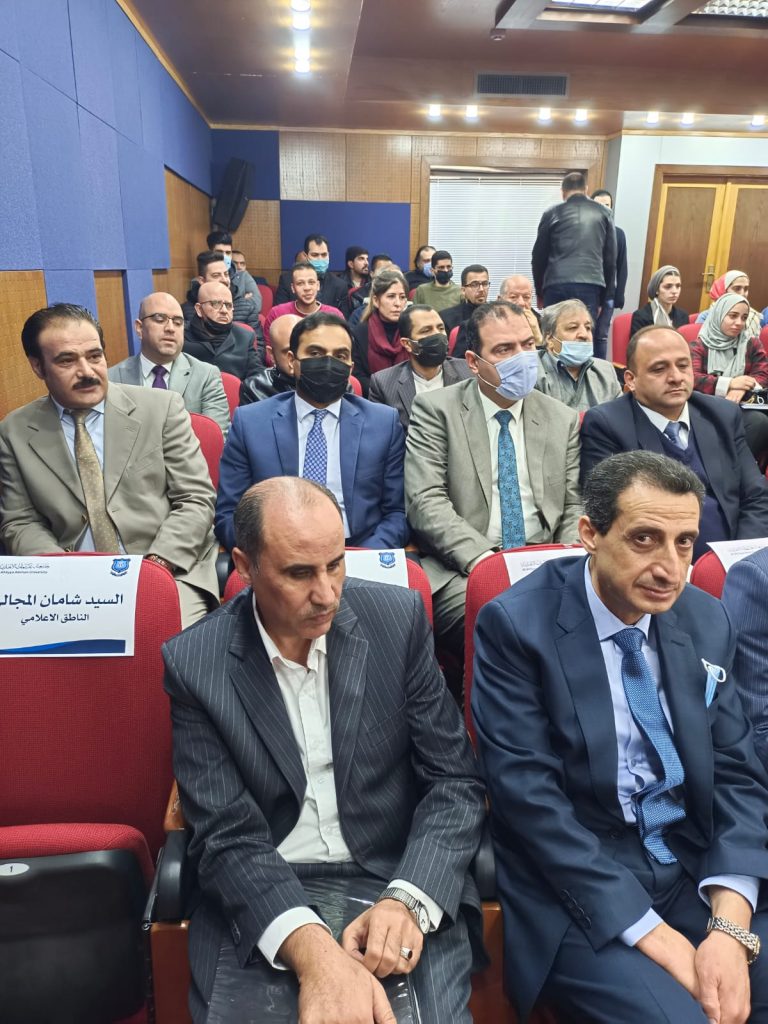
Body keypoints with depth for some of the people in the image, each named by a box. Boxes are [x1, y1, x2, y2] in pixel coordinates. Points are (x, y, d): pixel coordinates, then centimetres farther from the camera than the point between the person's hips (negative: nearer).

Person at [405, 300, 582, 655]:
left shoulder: (563, 420, 14)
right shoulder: (435, 410, 1)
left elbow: (575, 507, 13)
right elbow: (426, 502, -9)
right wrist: (484, 558, -21)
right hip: (462, 570, -4)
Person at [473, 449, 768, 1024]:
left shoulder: (707, 622, 2)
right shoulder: (516, 624, -14)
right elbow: (529, 795, -16)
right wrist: (654, 936, -17)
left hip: (701, 871, 5)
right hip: (576, 886, -4)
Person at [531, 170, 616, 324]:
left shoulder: (552, 213, 11)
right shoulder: (603, 213, 16)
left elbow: (538, 257, 13)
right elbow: (610, 259, 14)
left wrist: (539, 292, 24)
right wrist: (604, 298, 19)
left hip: (556, 286, -1)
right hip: (590, 286, 1)